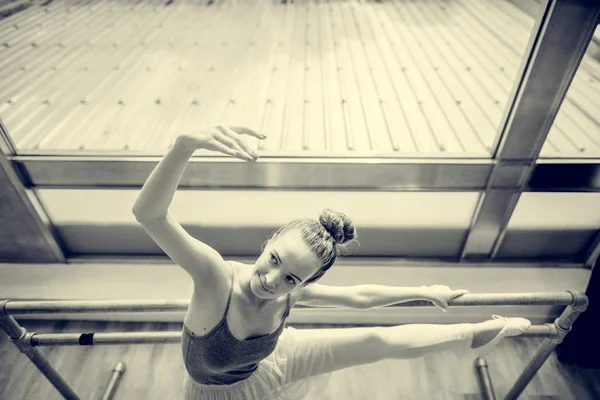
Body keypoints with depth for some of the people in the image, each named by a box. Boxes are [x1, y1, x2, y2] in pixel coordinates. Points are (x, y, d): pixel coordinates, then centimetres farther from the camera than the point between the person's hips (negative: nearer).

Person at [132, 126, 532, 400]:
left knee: (382, 342, 3)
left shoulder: (293, 291, -30)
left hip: (270, 363, 3)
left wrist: (424, 292, -1)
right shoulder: (216, 274, -47)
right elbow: (148, 213, -64)